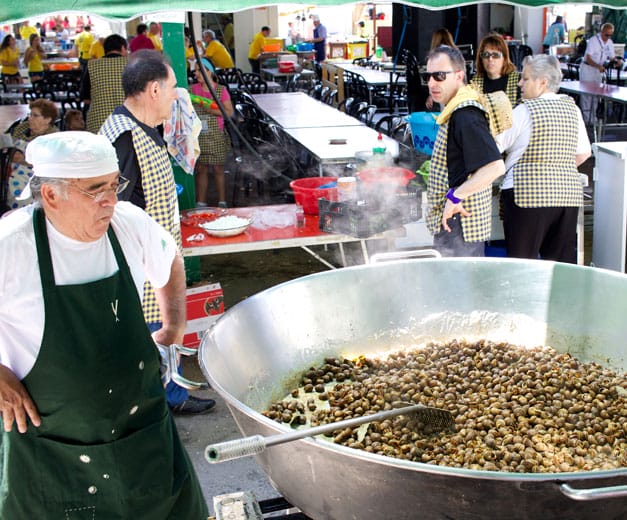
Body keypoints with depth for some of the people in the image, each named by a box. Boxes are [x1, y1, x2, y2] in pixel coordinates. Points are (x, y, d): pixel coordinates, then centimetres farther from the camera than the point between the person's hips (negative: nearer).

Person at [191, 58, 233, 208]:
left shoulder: (221, 90, -2)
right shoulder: (193, 89, 5)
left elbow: (230, 112, -5)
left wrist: (213, 110, -17)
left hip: (216, 136, -2)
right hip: (199, 137, 2)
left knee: (218, 169, 4)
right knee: (201, 169, 6)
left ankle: (222, 202, 13)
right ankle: (201, 203, 13)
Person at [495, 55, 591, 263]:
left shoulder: (525, 111, -8)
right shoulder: (573, 109, 9)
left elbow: (495, 146, -4)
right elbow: (583, 154, 14)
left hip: (529, 193, -6)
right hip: (568, 192, 6)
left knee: (522, 262, 1)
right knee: (563, 261, 10)